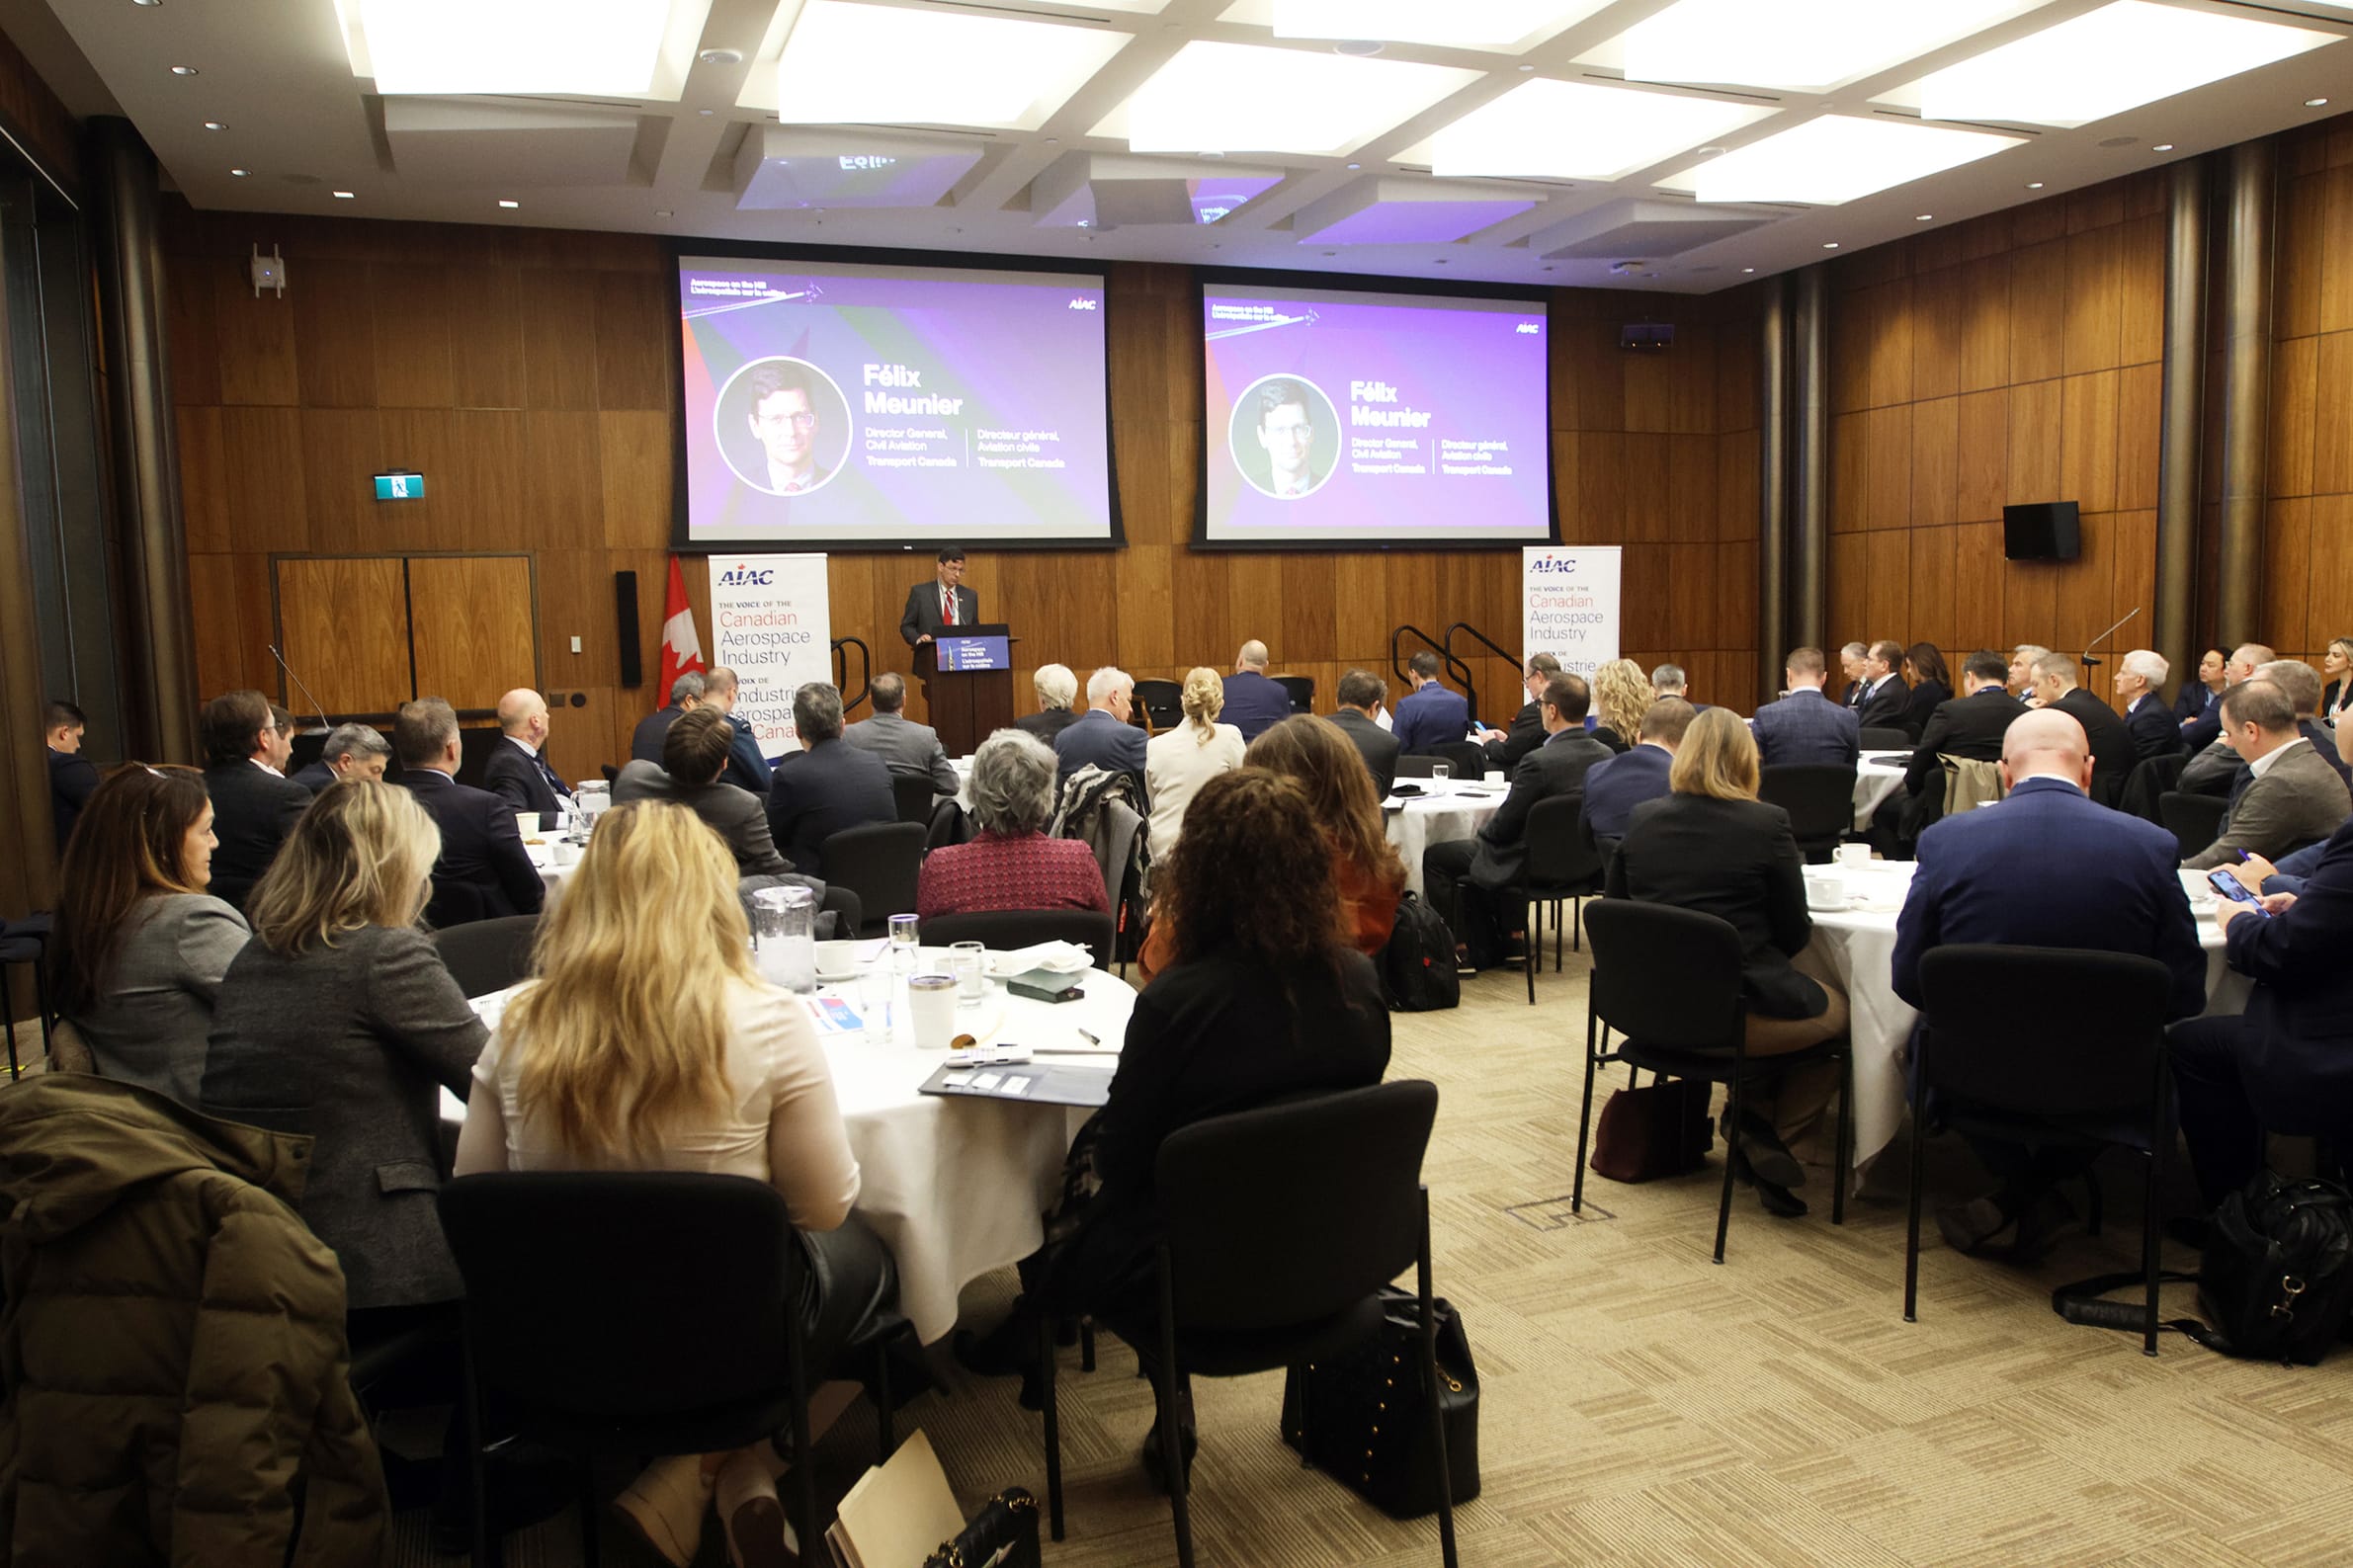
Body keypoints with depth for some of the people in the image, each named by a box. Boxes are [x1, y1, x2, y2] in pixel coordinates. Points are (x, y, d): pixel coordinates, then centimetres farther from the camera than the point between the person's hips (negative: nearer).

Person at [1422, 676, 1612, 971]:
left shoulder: (1538, 761, -28)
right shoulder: (1605, 755, -6)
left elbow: (1503, 826, -19)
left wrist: (1482, 830, 5)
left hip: (1532, 865, -8)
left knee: (1433, 857, 7)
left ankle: (1461, 947, 13)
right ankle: (1509, 936, 33)